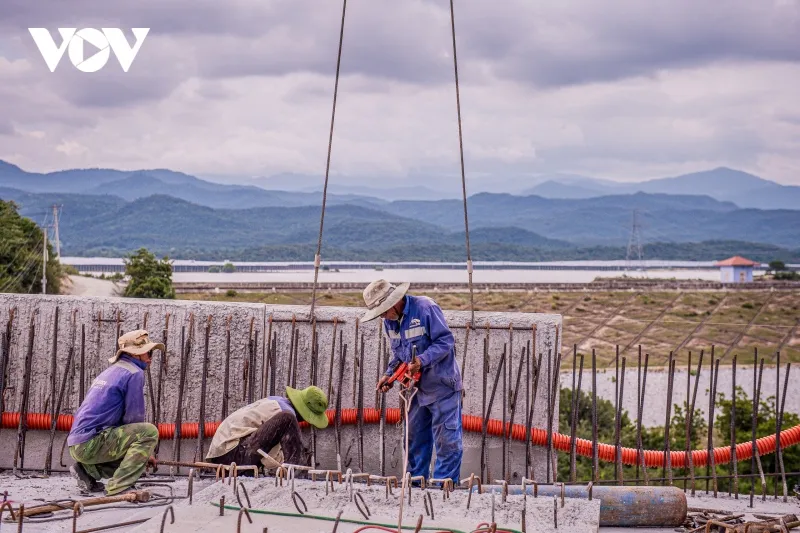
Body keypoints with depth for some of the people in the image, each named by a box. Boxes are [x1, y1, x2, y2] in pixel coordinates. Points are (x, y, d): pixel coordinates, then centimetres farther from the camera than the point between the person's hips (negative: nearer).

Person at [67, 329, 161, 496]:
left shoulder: (112, 371, 23)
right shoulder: (134, 373, -7)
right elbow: (133, 417, -11)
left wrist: (143, 453, 23)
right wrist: (144, 448, 9)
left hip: (78, 444, 10)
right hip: (91, 443, -10)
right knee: (149, 432, -16)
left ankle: (86, 470, 14)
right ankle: (118, 486, -19)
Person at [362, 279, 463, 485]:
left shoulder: (426, 308, -20)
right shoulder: (389, 320, 4)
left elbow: (445, 341, -21)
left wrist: (422, 361, -31)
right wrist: (389, 374, 0)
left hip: (441, 385, -8)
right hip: (416, 386, 8)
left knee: (446, 437, -5)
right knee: (414, 435, 13)